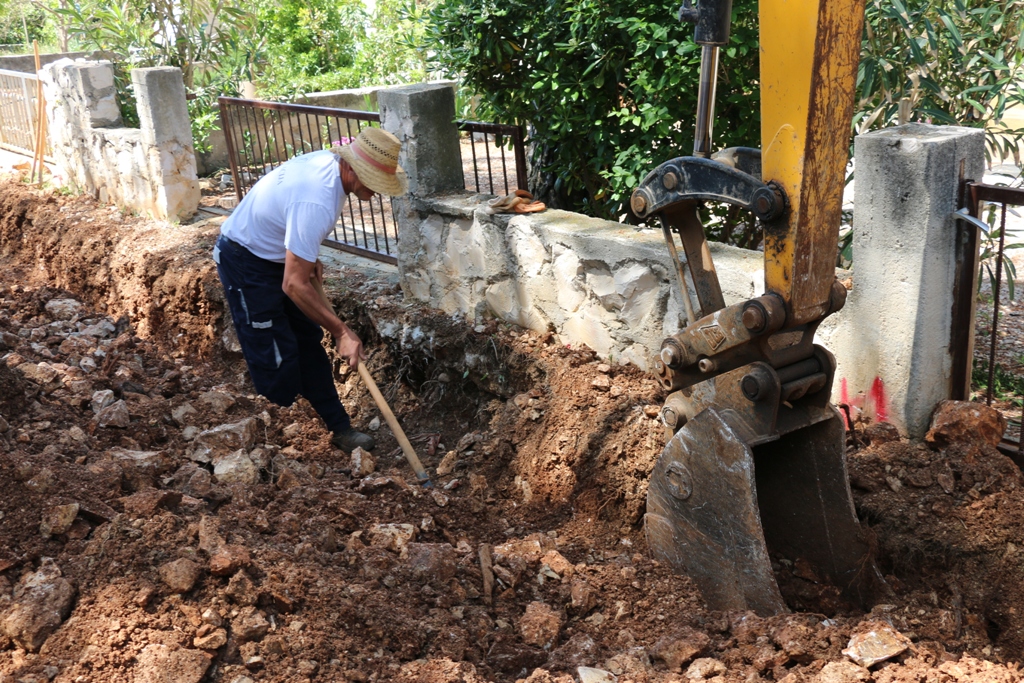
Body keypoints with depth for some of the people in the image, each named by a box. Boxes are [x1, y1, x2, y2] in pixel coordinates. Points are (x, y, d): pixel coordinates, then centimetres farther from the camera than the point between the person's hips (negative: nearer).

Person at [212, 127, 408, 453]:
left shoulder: (331, 161, -10)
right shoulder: (316, 202, -37)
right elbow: (294, 285, -34)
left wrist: (309, 257, 2)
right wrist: (342, 332, -27)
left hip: (275, 254, 9)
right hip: (246, 263, -9)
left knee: (309, 343, 10)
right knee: (276, 360, -7)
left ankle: (338, 427, 17)